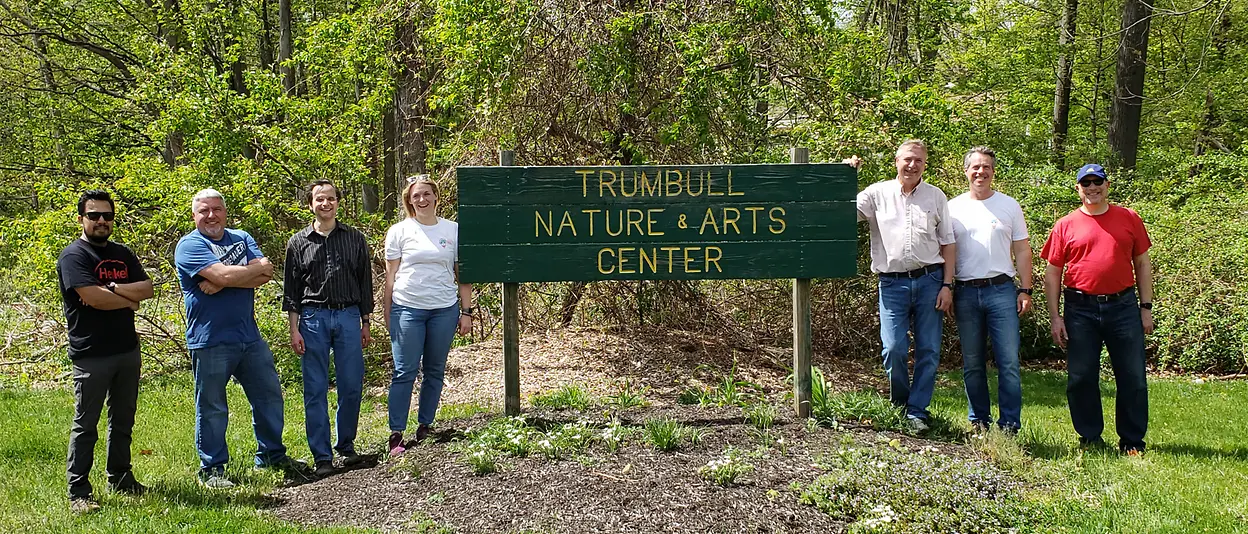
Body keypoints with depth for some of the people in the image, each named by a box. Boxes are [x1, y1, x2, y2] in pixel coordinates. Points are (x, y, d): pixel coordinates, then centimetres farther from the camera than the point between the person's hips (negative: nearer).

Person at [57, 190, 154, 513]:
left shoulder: (122, 254, 14)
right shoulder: (73, 256, -8)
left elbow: (147, 288, 1)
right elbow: (92, 297, -22)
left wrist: (112, 288, -15)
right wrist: (129, 299, -7)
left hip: (128, 352, 7)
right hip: (91, 356, -7)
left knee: (123, 422, 15)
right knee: (85, 426, -2)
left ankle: (120, 478, 27)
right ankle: (78, 493, 3)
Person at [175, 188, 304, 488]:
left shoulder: (242, 238, 13)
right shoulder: (190, 245, -6)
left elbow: (265, 276, -4)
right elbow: (225, 274, -22)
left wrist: (222, 283, -15)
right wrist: (257, 267, -6)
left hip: (250, 337, 6)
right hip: (210, 340, -6)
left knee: (269, 396, 13)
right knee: (212, 408, 3)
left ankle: (272, 455, 28)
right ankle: (211, 469, 15)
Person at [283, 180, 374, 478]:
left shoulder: (355, 239, 9)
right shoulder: (299, 243, 6)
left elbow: (365, 283, 11)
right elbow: (291, 289, 6)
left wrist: (365, 324, 9)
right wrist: (294, 329, -1)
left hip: (348, 316, 1)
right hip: (313, 318, -1)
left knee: (352, 386, 2)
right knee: (315, 390, 0)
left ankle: (346, 446, 19)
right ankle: (322, 457, 6)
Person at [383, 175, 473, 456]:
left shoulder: (453, 230, 6)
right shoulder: (399, 231, 2)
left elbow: (462, 275, 8)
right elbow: (390, 277, 4)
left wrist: (467, 312, 3)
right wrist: (388, 315, -1)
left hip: (444, 310, 2)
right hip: (408, 309, -2)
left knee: (434, 371, 9)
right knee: (405, 372, -3)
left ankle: (424, 427, 20)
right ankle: (396, 434, 1)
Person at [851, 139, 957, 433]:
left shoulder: (936, 196, 11)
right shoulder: (877, 193, 8)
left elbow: (948, 244, 10)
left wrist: (947, 285, 2)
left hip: (929, 280, 1)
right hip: (893, 283, -1)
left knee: (929, 351, 1)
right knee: (894, 349, -9)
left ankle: (917, 411, 13)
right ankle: (899, 405, 16)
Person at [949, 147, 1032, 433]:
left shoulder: (1009, 205, 8)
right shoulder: (953, 208, 8)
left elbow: (1022, 251, 8)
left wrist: (1025, 290, 0)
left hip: (1002, 291, -1)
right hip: (965, 292, 1)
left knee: (1009, 362, -5)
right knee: (972, 364, 7)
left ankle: (1010, 425, 2)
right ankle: (978, 421, 18)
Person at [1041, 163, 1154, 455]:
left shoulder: (1129, 219, 7)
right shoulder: (1065, 226, 4)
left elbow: (1142, 264, 11)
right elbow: (1052, 273, 4)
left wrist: (1146, 307, 4)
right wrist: (1055, 317, -2)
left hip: (1123, 307, 1)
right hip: (1080, 310, 0)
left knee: (1132, 377, 3)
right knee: (1081, 378, 4)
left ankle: (1132, 442, 15)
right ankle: (1090, 439, 18)